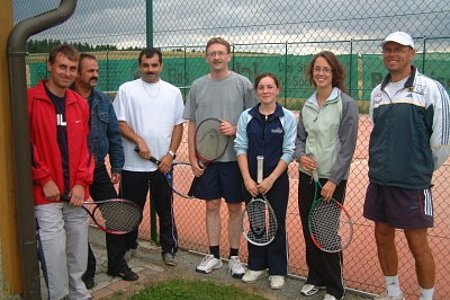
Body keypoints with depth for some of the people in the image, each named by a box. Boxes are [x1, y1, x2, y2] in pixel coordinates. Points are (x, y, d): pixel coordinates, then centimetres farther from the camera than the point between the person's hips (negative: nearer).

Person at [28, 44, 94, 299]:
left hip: (77, 193, 5)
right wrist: (44, 179, -10)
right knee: (55, 253, -2)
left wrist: (81, 182, 0)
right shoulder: (30, 100, -7)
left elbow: (86, 147, 10)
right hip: (47, 194, -4)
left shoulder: (81, 104, 9)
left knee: (78, 252, 13)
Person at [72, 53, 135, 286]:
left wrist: (116, 166, 7)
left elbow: (114, 135, 9)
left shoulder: (103, 101, 5)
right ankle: (87, 269, 25)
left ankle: (116, 263, 25)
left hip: (99, 170, 5)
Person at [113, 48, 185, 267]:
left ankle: (169, 249, 21)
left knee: (165, 209, 8)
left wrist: (171, 154, -5)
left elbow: (178, 125, 6)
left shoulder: (173, 92, 7)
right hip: (133, 163, -1)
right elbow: (119, 123, -2)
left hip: (163, 163, 1)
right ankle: (128, 247, 29)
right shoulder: (127, 89, 1)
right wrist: (139, 141, -16)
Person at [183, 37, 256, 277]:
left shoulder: (243, 84, -2)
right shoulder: (198, 86, 5)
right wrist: (193, 157, 2)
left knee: (235, 207, 7)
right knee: (211, 206, 10)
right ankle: (214, 255, 24)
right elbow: (191, 124, 7)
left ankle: (234, 256, 21)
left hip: (234, 157, -2)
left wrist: (235, 129, -18)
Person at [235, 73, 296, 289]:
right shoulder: (247, 116, 2)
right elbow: (240, 148, -1)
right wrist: (247, 179, -10)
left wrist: (271, 179, -14)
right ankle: (256, 265, 28)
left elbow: (288, 152, -7)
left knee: (277, 225, 5)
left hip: (277, 180, -2)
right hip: (251, 180, 2)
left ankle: (277, 271, 20)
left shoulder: (287, 118, -4)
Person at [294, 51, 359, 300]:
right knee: (308, 229, 11)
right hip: (307, 176, 5)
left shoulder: (346, 104, -8)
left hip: (332, 179, -5)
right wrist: (301, 155, -9)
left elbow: (347, 146, -11)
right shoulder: (307, 105, 8)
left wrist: (333, 180, -14)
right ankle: (315, 277, 30)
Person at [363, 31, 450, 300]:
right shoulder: (377, 92, 9)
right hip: (379, 180, 6)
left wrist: (423, 170, 3)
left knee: (418, 245, 3)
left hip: (412, 185, -6)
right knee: (383, 238, 15)